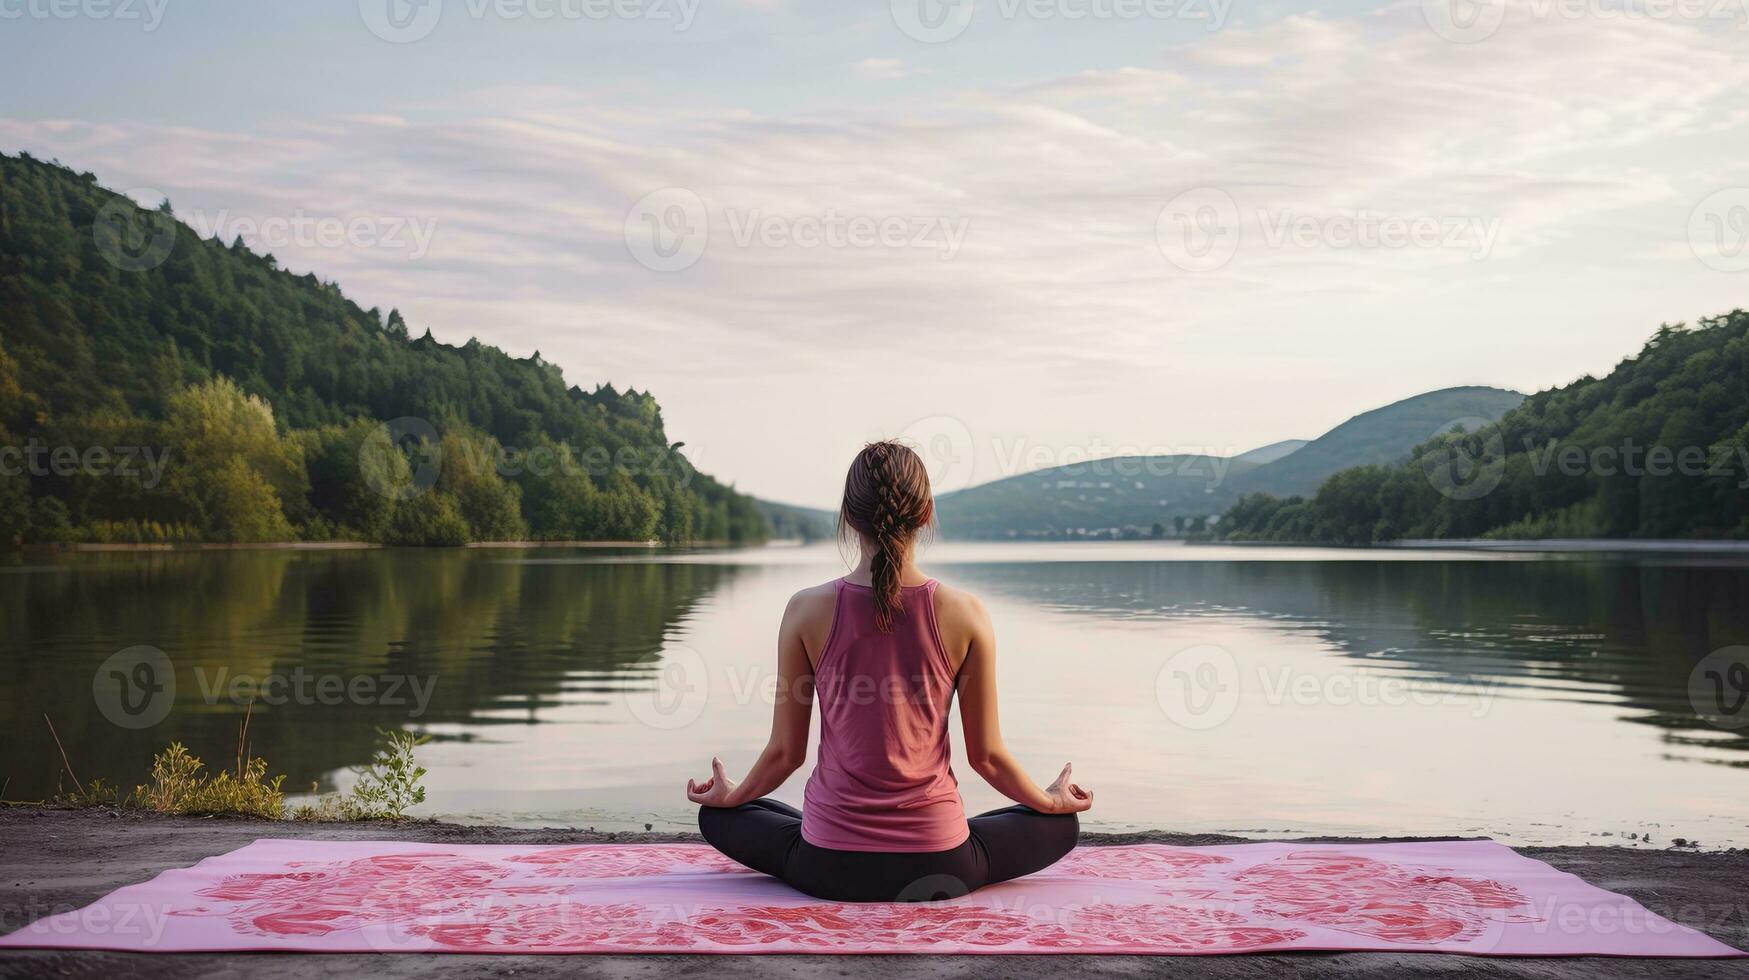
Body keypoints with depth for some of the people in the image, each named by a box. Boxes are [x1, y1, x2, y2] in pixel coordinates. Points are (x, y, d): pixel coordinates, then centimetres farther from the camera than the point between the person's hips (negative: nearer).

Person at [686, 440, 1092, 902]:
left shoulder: (808, 611, -10)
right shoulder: (964, 614, -11)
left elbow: (786, 751, -1)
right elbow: (986, 755, -2)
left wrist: (732, 795, 21)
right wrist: (1051, 800, 19)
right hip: (937, 868, 0)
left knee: (718, 816, 29)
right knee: (1059, 826, 26)